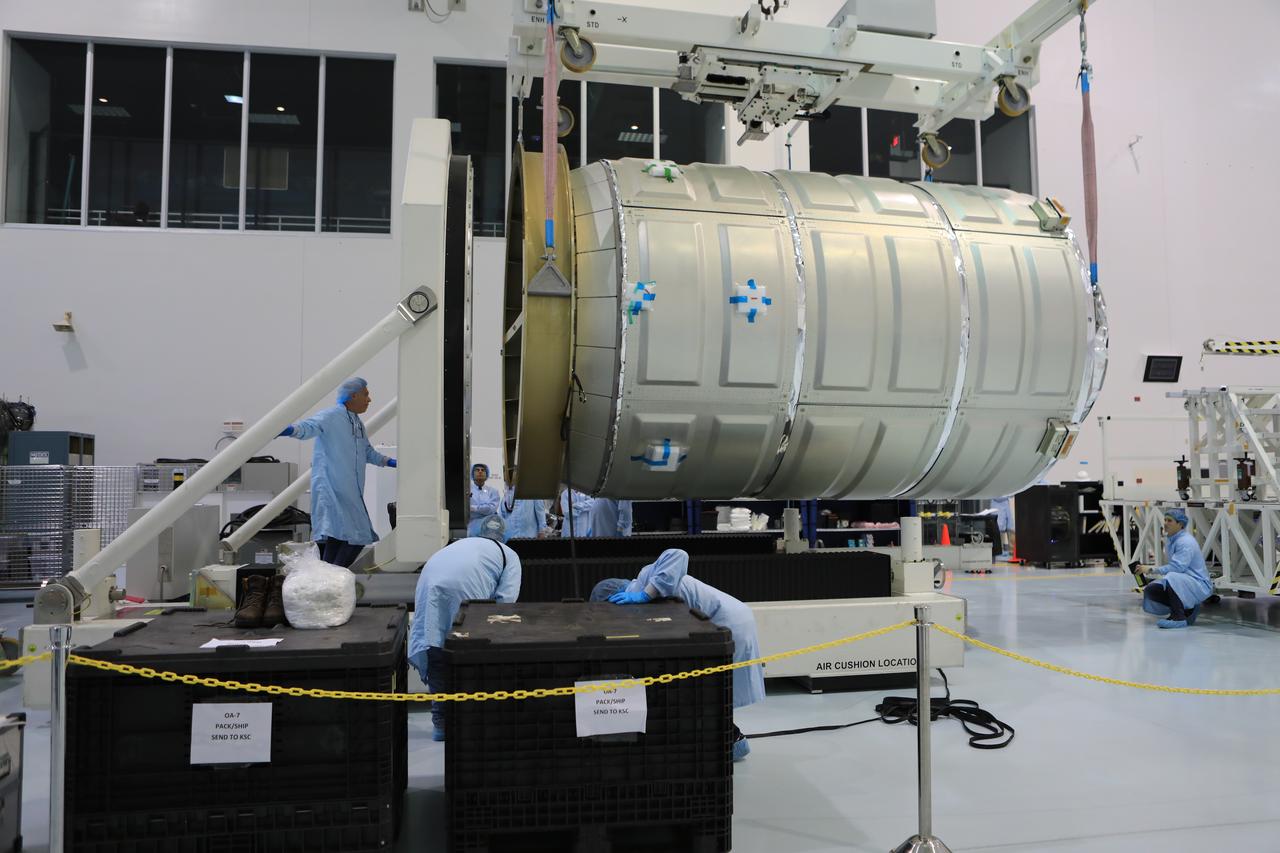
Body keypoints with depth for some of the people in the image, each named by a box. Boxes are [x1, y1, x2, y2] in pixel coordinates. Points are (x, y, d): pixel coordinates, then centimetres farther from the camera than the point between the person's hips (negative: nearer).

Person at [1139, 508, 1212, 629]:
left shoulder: (1185, 542, -19)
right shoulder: (1173, 540, 10)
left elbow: (1176, 567, -29)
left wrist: (1152, 570, -26)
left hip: (1199, 585, -9)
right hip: (1184, 582, 9)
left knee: (1173, 579, -37)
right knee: (1150, 590, -5)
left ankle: (1179, 617, -22)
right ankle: (1188, 609, 5)